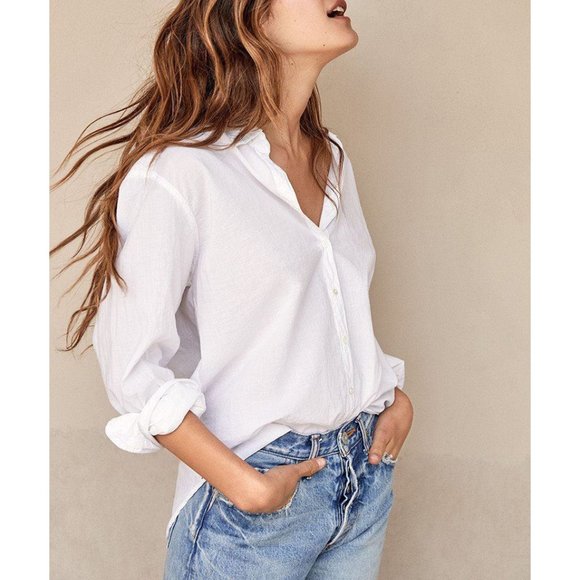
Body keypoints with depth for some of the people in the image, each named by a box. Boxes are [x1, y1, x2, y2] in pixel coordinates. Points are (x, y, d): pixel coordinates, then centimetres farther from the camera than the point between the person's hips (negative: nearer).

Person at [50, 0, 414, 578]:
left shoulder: (333, 157, 7)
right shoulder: (178, 171, -17)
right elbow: (132, 368, -16)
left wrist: (396, 396, 4)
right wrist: (247, 487, -18)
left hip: (365, 473, 7)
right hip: (254, 500, -6)